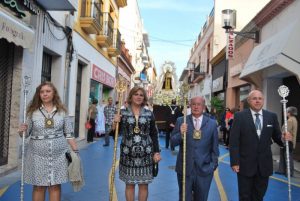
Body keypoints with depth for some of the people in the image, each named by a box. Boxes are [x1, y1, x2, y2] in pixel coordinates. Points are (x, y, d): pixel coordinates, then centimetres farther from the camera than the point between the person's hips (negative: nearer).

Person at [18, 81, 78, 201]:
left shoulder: (62, 111, 2)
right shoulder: (33, 111, 1)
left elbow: (69, 134, 4)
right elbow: (26, 133, 6)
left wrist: (75, 151, 0)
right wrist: (21, 131, -17)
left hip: (58, 154, 0)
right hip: (38, 155, 0)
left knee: (55, 186, 7)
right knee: (39, 186, 9)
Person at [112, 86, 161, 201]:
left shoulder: (149, 114, 2)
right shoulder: (123, 113, -1)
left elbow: (154, 134, 5)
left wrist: (156, 152, 1)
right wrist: (115, 123, -18)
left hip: (145, 154, 1)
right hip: (128, 154, -1)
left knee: (144, 184, 9)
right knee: (129, 184, 9)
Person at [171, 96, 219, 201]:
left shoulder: (212, 123, 0)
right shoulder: (181, 121, -2)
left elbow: (214, 147, 6)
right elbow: (173, 142, -2)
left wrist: (213, 164, 2)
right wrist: (181, 134, -20)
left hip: (204, 169, 1)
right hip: (184, 168, 0)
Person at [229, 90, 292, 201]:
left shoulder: (272, 116, 2)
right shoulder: (240, 116, -7)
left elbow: (276, 136, 9)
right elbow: (233, 141, -9)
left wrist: (283, 138, -14)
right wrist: (234, 162, -13)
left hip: (264, 164, 3)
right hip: (245, 164, -3)